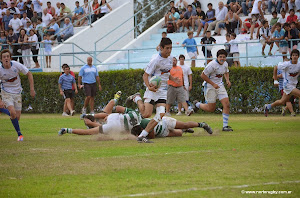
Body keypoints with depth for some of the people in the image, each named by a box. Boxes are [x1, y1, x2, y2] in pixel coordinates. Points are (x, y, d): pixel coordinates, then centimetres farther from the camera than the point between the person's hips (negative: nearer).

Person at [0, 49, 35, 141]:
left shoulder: (16, 65, -14)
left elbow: (29, 74, -1)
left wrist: (32, 89, -5)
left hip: (17, 93, 3)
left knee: (17, 117, -1)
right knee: (13, 113, -24)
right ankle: (19, 134, -6)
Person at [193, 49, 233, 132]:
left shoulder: (225, 64, 2)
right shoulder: (212, 65, -21)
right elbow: (203, 75, -19)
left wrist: (227, 80, 4)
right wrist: (213, 84, -21)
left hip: (220, 86, 6)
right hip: (210, 87, -6)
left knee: (226, 104, -9)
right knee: (211, 109, 1)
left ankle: (225, 126, -4)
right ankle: (197, 104, 31)